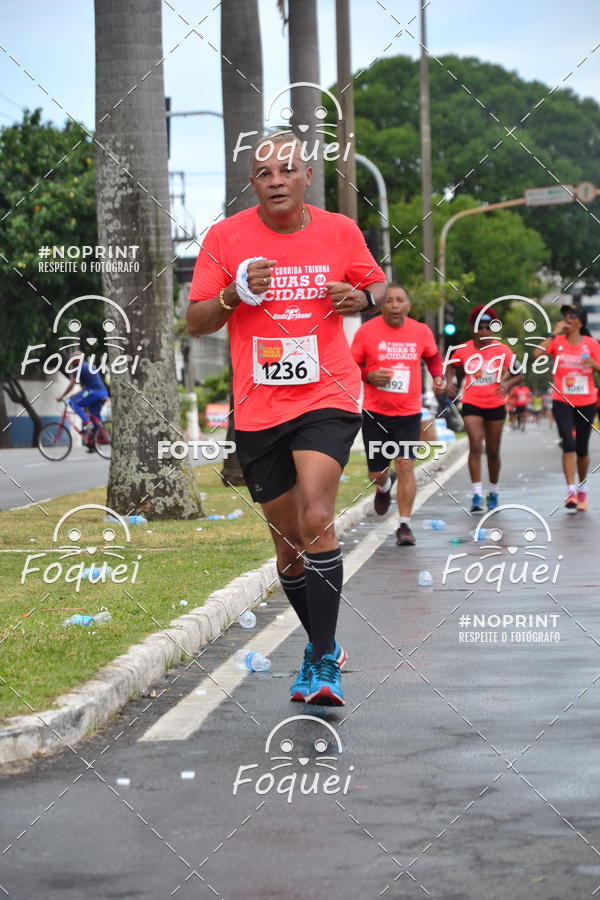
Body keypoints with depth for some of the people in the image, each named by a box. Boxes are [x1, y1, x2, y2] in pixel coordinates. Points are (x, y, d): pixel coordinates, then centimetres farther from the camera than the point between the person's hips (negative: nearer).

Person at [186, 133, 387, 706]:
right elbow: (196, 321, 3)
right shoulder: (225, 238, 0)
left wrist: (362, 297, -5)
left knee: (316, 520, -21)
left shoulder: (340, 231, 2)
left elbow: (378, 286, 18)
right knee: (288, 541, 10)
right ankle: (321, 645, 32)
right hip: (257, 411, 2)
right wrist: (237, 294, -16)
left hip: (326, 399, -2)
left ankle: (323, 662, -17)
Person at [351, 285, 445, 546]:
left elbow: (433, 357, 20)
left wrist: (438, 377, 2)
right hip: (374, 412, 0)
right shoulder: (367, 331, -6)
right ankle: (384, 486, 47)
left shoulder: (421, 331, 0)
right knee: (376, 472, 9)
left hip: (408, 413, 0)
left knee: (405, 465, -13)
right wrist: (370, 376, -17)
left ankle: (404, 525, -4)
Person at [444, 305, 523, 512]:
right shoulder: (463, 350, -4)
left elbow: (519, 375, -4)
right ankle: (477, 494, -15)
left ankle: (493, 492, 29)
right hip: (472, 405, -1)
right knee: (475, 446, -15)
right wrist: (450, 381, -3)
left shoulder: (502, 350, -6)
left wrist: (507, 384, -24)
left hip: (496, 405, 1)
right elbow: (449, 364, 15)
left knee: (493, 451, 11)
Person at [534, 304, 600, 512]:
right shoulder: (557, 341, -1)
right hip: (562, 402, -1)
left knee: (582, 448, 11)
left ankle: (582, 489, 30)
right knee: (569, 443, -17)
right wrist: (554, 334, -17)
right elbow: (537, 354, -17)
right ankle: (571, 492, -20)